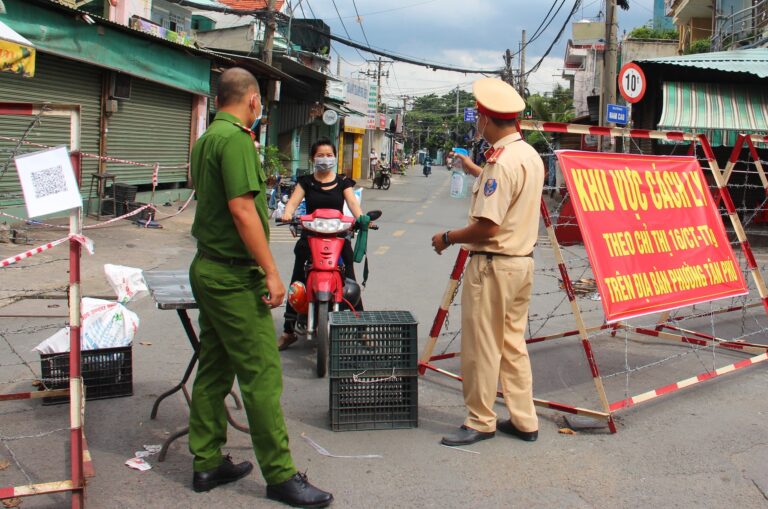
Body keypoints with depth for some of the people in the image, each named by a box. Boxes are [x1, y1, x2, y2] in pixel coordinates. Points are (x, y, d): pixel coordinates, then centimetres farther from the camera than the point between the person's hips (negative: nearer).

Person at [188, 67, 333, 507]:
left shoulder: (207, 138, 13)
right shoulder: (236, 139, -15)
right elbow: (242, 209, -22)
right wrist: (271, 271, -20)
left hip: (208, 269, 10)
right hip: (235, 277, -10)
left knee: (213, 369, 14)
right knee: (262, 375, -5)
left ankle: (208, 463, 23)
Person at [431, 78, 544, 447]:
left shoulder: (500, 161, -20)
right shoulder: (531, 156, 9)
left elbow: (488, 226, -24)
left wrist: (448, 237, -9)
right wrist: (475, 171, 39)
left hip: (492, 264, -9)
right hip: (523, 261, 9)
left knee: (480, 347, 3)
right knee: (513, 343, 16)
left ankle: (480, 422, 14)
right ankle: (523, 420, 22)